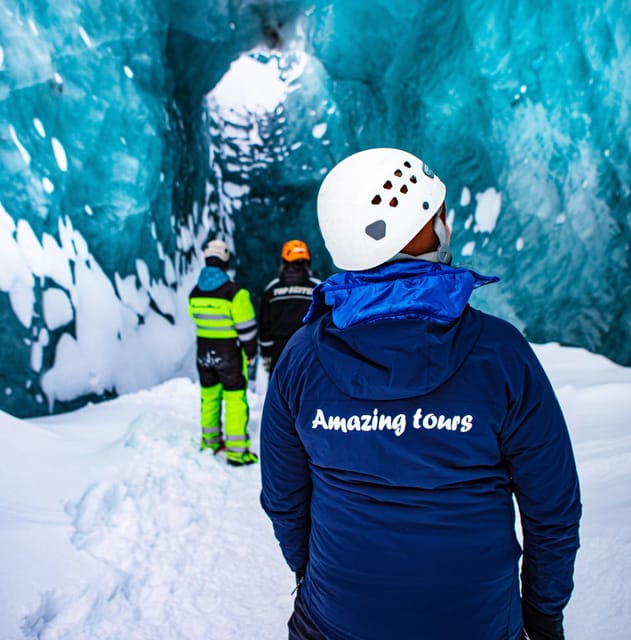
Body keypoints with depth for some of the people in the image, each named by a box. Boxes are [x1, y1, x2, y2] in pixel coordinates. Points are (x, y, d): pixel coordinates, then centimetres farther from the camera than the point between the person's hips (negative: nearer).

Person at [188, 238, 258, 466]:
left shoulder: (195, 293, 0)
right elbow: (246, 326, -14)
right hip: (230, 353, -5)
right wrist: (250, 351, -1)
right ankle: (236, 450, 6)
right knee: (235, 399, 2)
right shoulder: (234, 292, -18)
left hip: (204, 353, 6)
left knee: (209, 396, 19)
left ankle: (210, 441, 33)